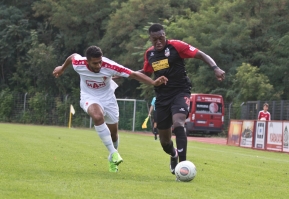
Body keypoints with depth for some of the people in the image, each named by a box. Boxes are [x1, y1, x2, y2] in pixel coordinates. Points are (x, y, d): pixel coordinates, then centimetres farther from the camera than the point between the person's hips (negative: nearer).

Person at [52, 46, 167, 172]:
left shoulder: (109, 66, -29)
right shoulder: (78, 64, -24)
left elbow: (134, 74, -28)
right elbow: (73, 56, 1)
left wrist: (153, 82, -38)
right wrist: (62, 68, 21)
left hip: (107, 98, 1)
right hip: (89, 98, -1)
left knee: (113, 131, 9)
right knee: (98, 116, -35)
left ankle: (112, 159, 40)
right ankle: (113, 153, -28)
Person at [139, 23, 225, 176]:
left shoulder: (176, 46, -11)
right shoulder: (149, 54, 5)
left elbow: (201, 55, -11)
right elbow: (146, 73, 23)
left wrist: (215, 68, -27)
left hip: (180, 93, -5)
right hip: (162, 97, 5)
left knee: (178, 124, -32)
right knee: (164, 140, 9)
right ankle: (174, 156, 45)